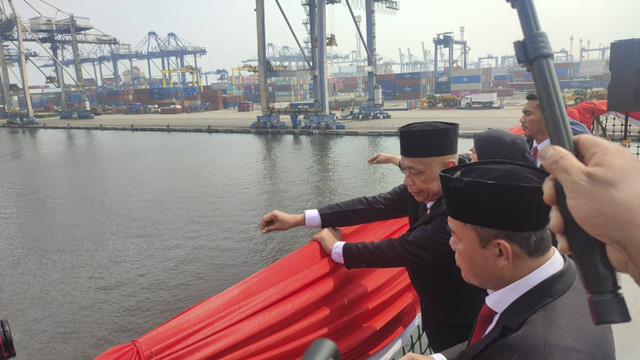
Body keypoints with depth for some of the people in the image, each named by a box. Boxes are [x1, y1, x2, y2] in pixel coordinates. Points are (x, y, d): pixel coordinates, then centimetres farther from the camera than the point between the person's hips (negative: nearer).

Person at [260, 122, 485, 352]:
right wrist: (299, 219, -14)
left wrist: (336, 248, -17)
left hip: (460, 328, -6)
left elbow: (403, 249, -32)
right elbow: (374, 206, -12)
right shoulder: (422, 189, -13)